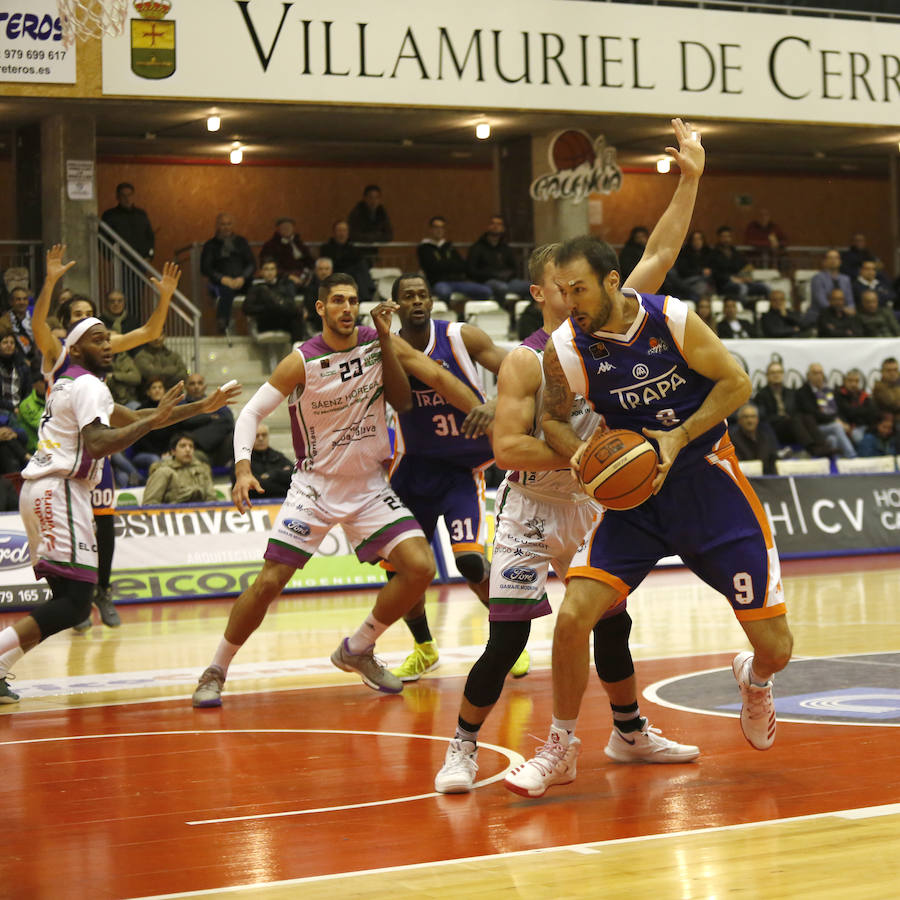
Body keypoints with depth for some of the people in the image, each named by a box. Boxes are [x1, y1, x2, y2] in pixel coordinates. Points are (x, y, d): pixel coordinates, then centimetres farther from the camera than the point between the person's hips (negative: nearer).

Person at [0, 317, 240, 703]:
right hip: (60, 490, -10)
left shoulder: (69, 383, 23)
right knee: (75, 603, -14)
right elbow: (97, 445, -23)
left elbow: (129, 418, 30)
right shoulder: (88, 385, -8)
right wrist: (153, 420, -20)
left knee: (66, 598, 12)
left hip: (40, 489, 10)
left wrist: (202, 407, 30)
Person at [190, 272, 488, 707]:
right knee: (268, 581, -10)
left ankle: (357, 650, 11)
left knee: (420, 568, -12)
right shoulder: (302, 361, -13)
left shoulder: (380, 343, -6)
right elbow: (251, 412, -9)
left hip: (370, 485, 3)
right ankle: (215, 671, 9)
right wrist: (243, 468, -21)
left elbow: (439, 377, -5)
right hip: (315, 485, -3)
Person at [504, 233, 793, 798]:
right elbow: (554, 420, 5)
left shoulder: (671, 318, -13)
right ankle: (562, 748, 4)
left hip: (709, 482, -1)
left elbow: (737, 382, -7)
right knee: (574, 616, -18)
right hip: (634, 495, 1)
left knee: (775, 649, -2)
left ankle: (754, 678, 37)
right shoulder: (566, 349, -9)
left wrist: (678, 438, -18)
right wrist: (579, 454, -17)